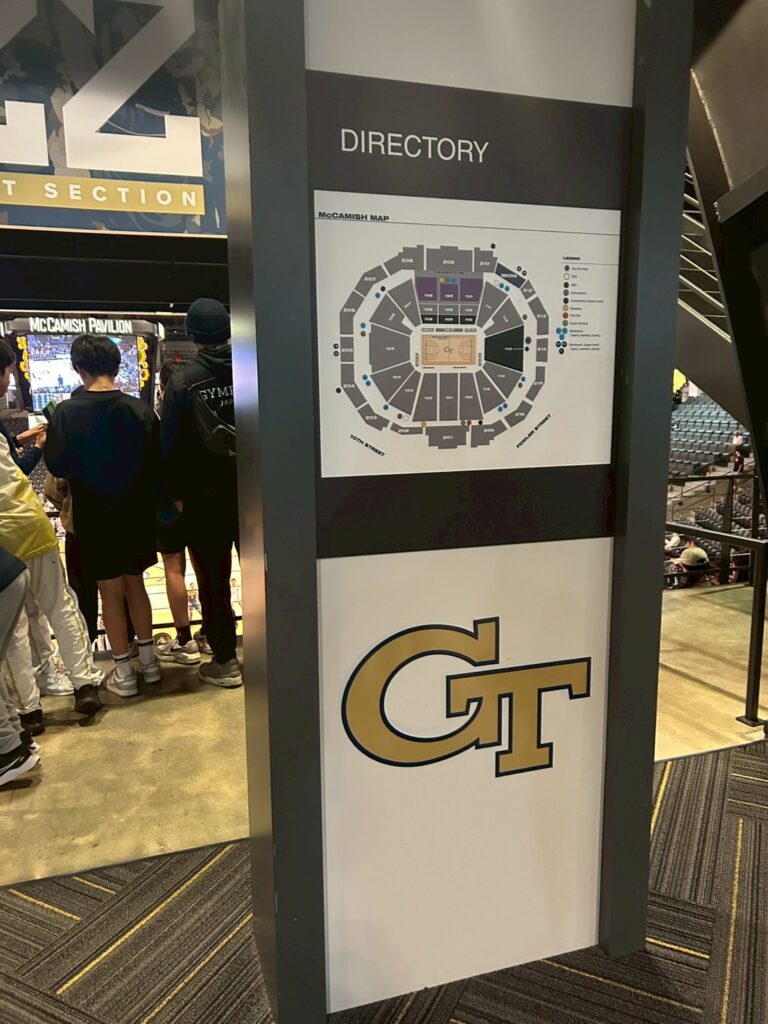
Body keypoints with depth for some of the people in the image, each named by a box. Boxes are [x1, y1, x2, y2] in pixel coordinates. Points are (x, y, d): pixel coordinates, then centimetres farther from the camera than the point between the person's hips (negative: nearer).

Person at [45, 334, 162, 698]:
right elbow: (157, 463, -3)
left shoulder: (67, 412, -14)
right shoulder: (140, 409, -7)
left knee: (110, 591, 9)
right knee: (135, 584, 18)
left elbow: (57, 467, -7)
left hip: (94, 517, -3)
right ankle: (148, 659, 26)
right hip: (137, 513, 3)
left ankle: (123, 672, 16)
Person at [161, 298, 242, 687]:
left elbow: (170, 444, -7)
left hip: (205, 497, -2)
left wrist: (177, 493, 4)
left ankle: (225, 662, 14)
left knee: (213, 580, 7)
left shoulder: (183, 382, -10)